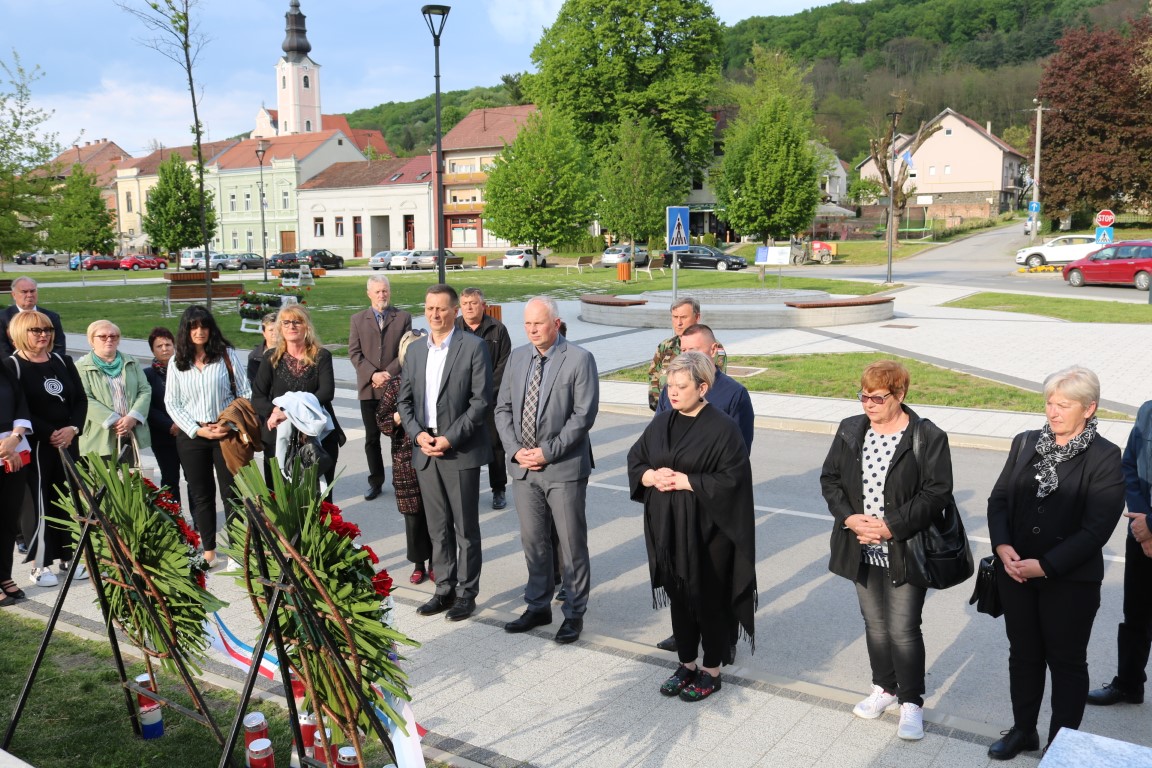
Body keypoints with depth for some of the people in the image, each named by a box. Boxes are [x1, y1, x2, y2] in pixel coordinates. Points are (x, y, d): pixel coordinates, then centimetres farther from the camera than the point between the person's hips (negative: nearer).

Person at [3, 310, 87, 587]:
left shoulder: (63, 362, 11)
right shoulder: (12, 366, -5)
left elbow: (81, 399, 8)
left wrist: (73, 428, -9)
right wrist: (49, 433, -16)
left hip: (67, 443, 5)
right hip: (35, 446, -5)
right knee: (38, 503, 0)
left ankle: (67, 557, 19)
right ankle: (39, 564, 10)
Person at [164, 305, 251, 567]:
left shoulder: (227, 354, 0)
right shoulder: (177, 361, 6)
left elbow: (245, 393, -1)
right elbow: (171, 402, 4)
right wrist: (197, 430, -7)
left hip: (227, 433, -2)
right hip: (191, 436, 2)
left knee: (232, 492, 0)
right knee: (200, 494, 9)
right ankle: (208, 550, 18)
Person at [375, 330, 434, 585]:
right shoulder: (395, 385, 2)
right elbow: (381, 420, 5)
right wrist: (398, 417, -13)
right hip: (406, 459, 1)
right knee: (412, 512, 8)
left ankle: (434, 562, 23)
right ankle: (418, 564, 23)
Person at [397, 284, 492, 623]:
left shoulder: (473, 347, -5)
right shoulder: (415, 350, 12)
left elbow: (480, 400, -11)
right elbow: (405, 399, 13)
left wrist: (450, 438, -16)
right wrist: (417, 433, -5)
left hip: (460, 451, -5)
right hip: (425, 450, 5)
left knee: (466, 528, 5)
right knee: (438, 527, 13)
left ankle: (467, 593, 17)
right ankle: (444, 590, 25)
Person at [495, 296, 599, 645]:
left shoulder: (579, 359, -8)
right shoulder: (517, 357, 9)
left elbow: (584, 414, -13)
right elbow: (503, 408, 9)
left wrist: (548, 452, -16)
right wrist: (515, 450, -5)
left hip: (564, 467, -5)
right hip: (523, 467, 5)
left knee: (571, 543, 5)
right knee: (533, 541, 15)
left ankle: (574, 613, 19)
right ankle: (538, 607, 30)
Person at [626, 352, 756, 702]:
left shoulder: (722, 428, -13)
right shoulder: (661, 423, 5)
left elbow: (733, 478, -17)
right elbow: (635, 461, 10)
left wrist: (685, 481, -19)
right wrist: (653, 476, -11)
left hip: (707, 530, -5)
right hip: (668, 528, 6)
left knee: (709, 598, 7)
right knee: (678, 595, 16)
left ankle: (711, 671, 24)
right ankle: (687, 664, 32)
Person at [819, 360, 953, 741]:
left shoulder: (928, 437, -13)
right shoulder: (850, 430, 1)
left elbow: (937, 493, -15)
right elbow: (829, 479, 5)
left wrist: (891, 526, -20)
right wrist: (849, 518, -11)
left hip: (905, 552, -5)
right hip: (863, 550, 5)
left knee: (903, 630, 2)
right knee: (874, 624, 18)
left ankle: (912, 701, 21)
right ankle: (884, 687, 38)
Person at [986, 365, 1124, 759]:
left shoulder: (1105, 457, -11)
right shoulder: (1025, 443, 3)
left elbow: (1096, 528, -16)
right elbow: (999, 498, 4)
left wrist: (1045, 565, -20)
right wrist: (1002, 546, -12)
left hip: (1070, 580, -4)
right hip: (1015, 573, 4)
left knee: (1067, 661, 11)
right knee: (1023, 654, 17)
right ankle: (1023, 730, 35)